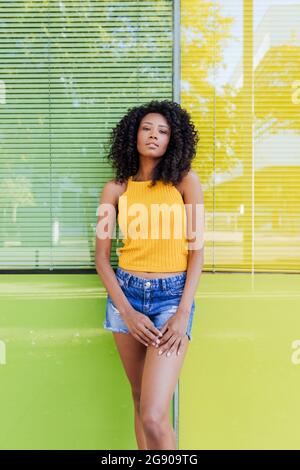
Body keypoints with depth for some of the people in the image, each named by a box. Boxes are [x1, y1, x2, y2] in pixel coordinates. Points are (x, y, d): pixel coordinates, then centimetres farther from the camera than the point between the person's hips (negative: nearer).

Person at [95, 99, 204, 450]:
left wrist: (184, 313, -11)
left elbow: (196, 250, -2)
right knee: (141, 400, 14)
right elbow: (102, 256, 3)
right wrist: (127, 312, -8)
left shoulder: (186, 181, 0)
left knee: (154, 417, -12)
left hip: (172, 295, -2)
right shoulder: (115, 189, 4)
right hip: (126, 293, 3)